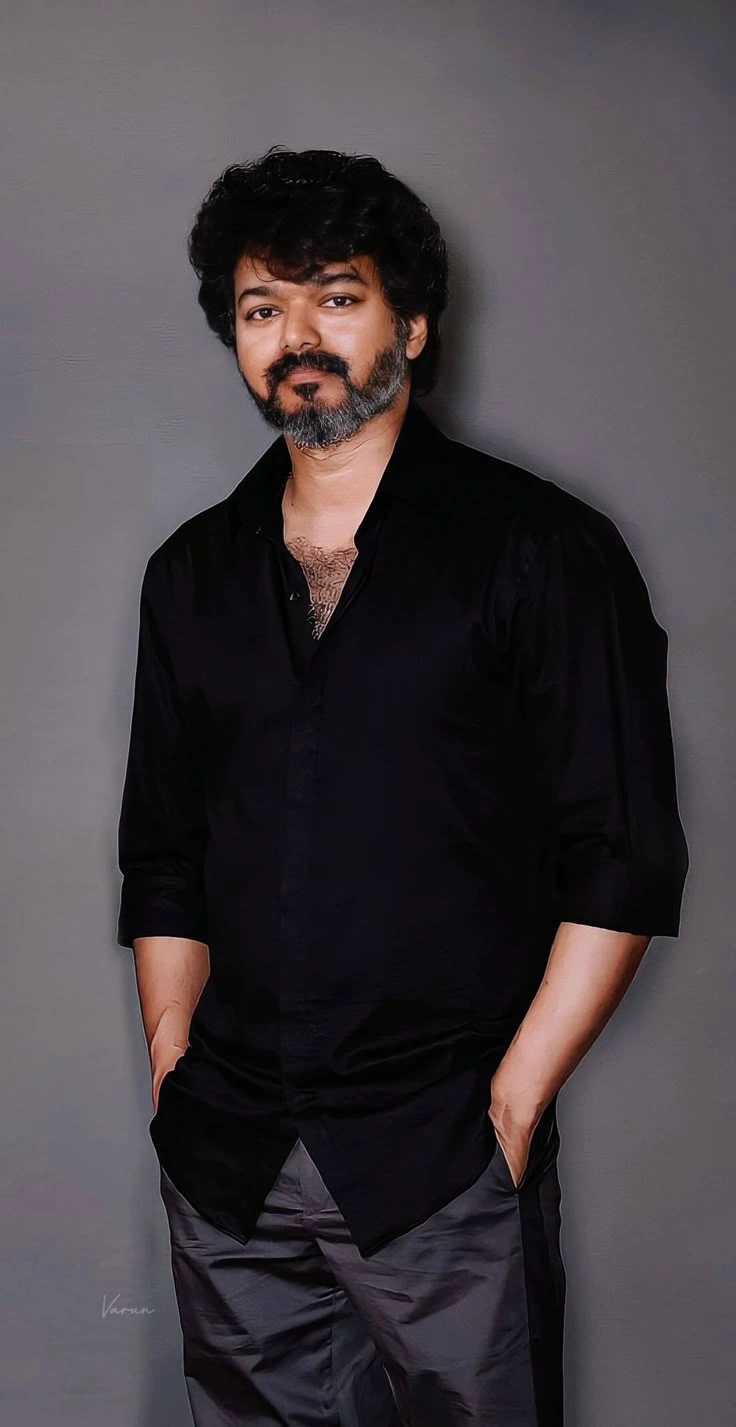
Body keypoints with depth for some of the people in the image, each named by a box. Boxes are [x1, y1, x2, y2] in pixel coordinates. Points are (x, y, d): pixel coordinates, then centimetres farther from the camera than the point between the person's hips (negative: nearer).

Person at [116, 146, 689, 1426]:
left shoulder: (539, 548, -3)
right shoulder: (194, 573, 11)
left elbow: (622, 863, -6)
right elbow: (161, 858, 15)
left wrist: (514, 1103, -10)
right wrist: (173, 1074, 6)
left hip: (443, 1164, -3)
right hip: (227, 1169, 4)